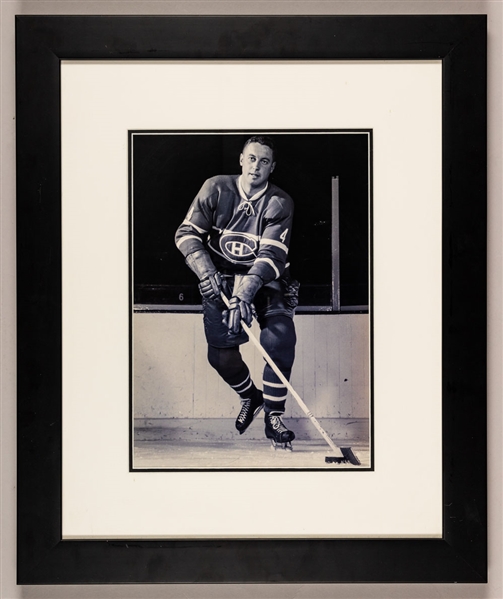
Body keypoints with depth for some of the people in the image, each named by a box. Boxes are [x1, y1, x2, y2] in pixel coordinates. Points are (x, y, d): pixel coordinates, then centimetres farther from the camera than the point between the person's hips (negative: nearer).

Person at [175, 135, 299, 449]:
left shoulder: (280, 203, -11)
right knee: (221, 353, -10)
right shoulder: (216, 189, -7)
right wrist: (206, 272, -22)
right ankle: (250, 398, 22)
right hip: (220, 279, 1)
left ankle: (273, 416, -10)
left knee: (281, 338, -24)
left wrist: (244, 294, -34)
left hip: (263, 280, -1)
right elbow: (188, 233, -6)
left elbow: (273, 254, -21)